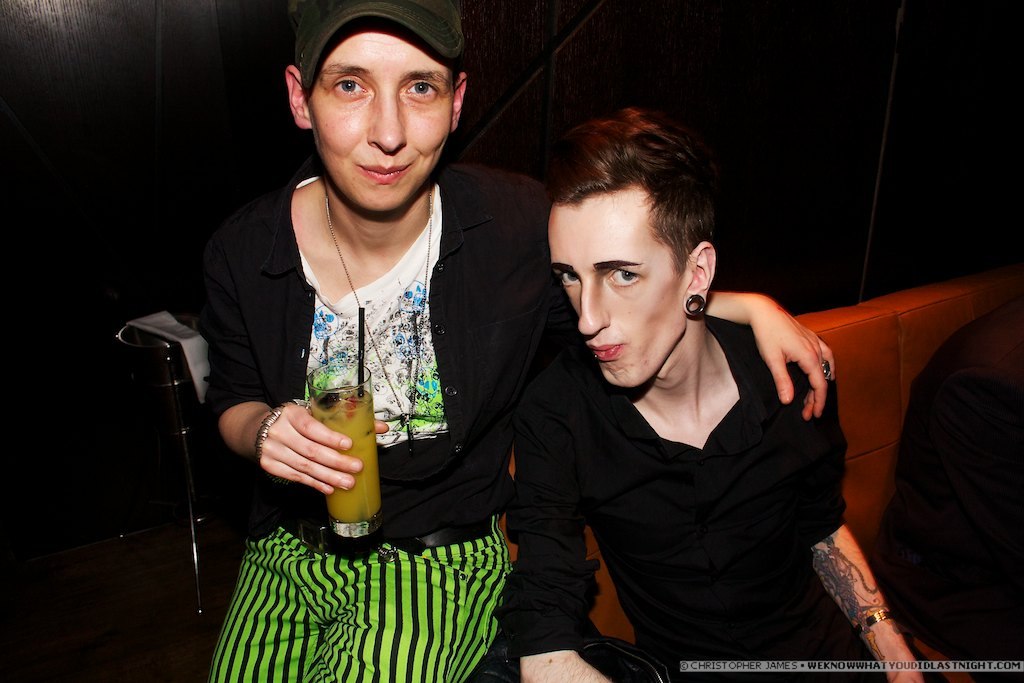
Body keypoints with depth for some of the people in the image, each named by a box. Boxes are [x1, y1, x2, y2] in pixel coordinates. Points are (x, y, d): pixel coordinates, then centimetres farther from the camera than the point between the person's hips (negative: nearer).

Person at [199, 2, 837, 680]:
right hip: (291, 548, 3)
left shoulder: (521, 224, -16)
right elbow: (234, 400, 6)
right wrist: (262, 430, -18)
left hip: (444, 561, -2)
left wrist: (752, 306, -6)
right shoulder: (242, 253, -11)